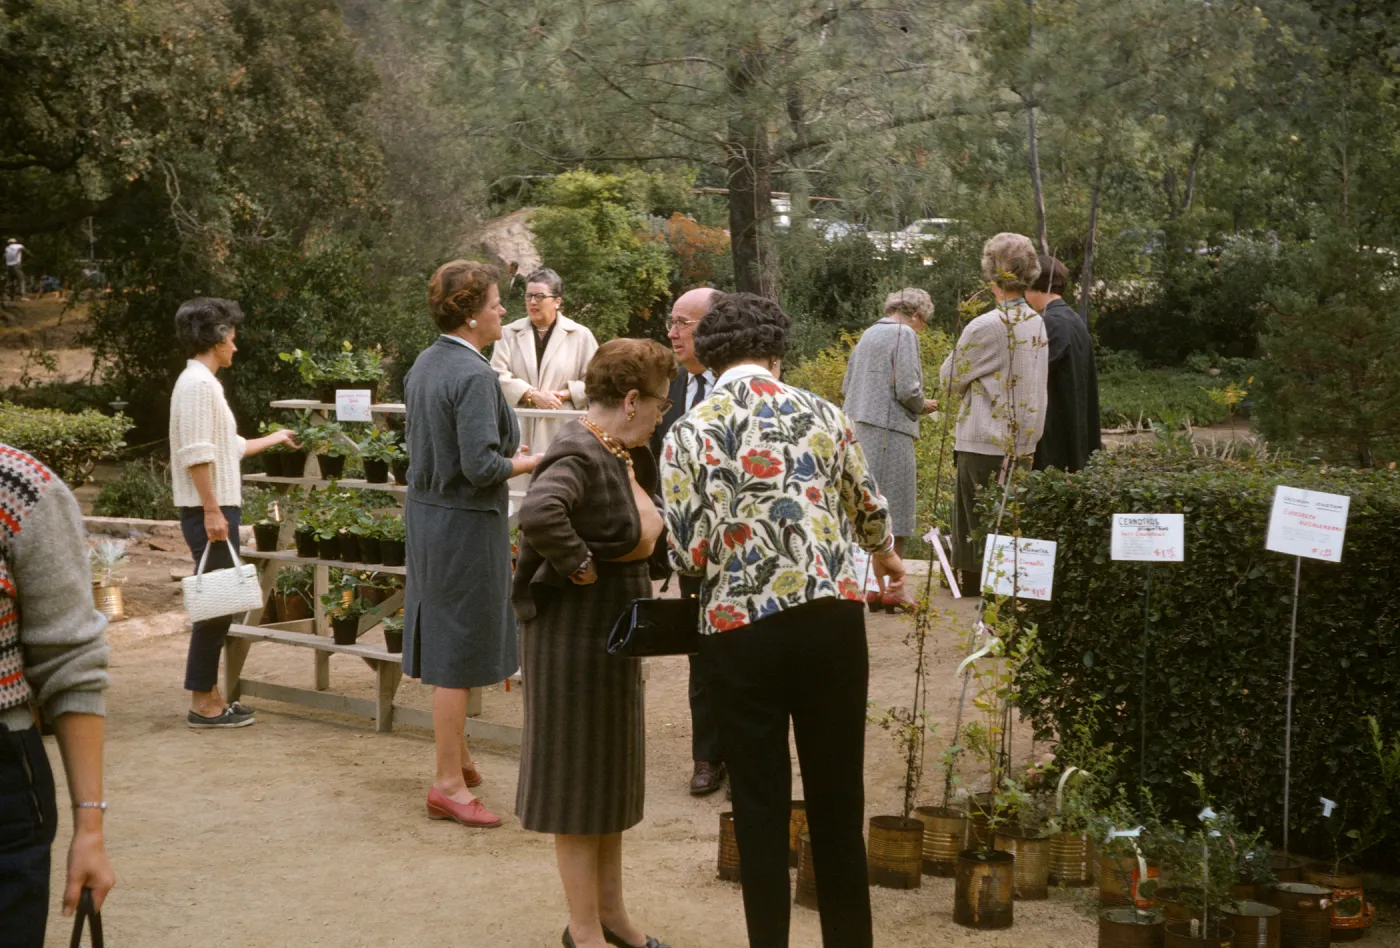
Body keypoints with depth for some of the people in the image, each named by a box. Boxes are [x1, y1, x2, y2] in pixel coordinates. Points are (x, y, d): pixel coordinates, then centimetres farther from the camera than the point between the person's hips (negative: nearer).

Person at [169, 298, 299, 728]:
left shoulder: (205, 383, 18)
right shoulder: (197, 384, -14)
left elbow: (228, 448, 26)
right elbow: (196, 455, -21)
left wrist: (274, 439, 37)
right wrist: (212, 511, -23)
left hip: (217, 508, 10)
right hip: (209, 510, -10)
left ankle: (210, 694, 18)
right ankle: (202, 703, -3)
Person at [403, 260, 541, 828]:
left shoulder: (423, 364, 8)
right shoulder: (472, 375, -21)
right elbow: (481, 466, -25)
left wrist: (505, 453, 17)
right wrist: (532, 462, -8)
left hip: (427, 514, 9)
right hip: (465, 521, -9)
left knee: (445, 643, 20)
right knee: (459, 651, -1)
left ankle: (457, 754, 35)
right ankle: (449, 784, 6)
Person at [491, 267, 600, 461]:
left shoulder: (580, 335, 7)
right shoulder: (509, 334, 9)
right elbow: (497, 376, -1)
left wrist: (565, 394, -11)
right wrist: (533, 395, -13)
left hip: (562, 432, -1)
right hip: (518, 430, 1)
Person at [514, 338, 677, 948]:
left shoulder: (623, 453, 8)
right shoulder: (578, 455, -21)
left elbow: (645, 530, 25)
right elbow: (540, 513, -42)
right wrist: (578, 566, -28)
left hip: (614, 633, 10)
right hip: (574, 637, -10)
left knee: (612, 775, 18)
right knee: (579, 777, 2)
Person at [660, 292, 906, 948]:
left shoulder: (687, 434, -3)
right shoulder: (820, 413, 4)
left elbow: (687, 554, -8)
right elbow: (868, 509, 15)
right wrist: (888, 558, 37)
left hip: (741, 624, -2)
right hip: (833, 615, 2)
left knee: (760, 802, 9)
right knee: (837, 793, 14)